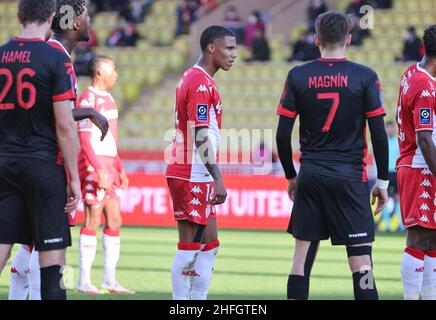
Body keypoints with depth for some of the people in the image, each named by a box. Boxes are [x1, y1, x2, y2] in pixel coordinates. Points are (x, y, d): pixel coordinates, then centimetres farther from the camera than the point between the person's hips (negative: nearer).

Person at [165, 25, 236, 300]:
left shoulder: (193, 79, 17)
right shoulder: (201, 83, -14)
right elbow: (201, 136, -19)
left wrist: (213, 178, 22)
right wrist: (218, 178, -20)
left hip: (187, 173, 10)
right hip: (193, 177, -10)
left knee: (209, 244, 12)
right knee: (189, 247, -6)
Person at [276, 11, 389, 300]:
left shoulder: (298, 76, 2)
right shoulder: (365, 77, -4)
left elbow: (283, 135, 3)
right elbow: (379, 135, -5)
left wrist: (291, 176, 16)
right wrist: (382, 181, 4)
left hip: (310, 177, 2)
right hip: (350, 178, -2)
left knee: (303, 256, 8)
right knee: (361, 259, -3)